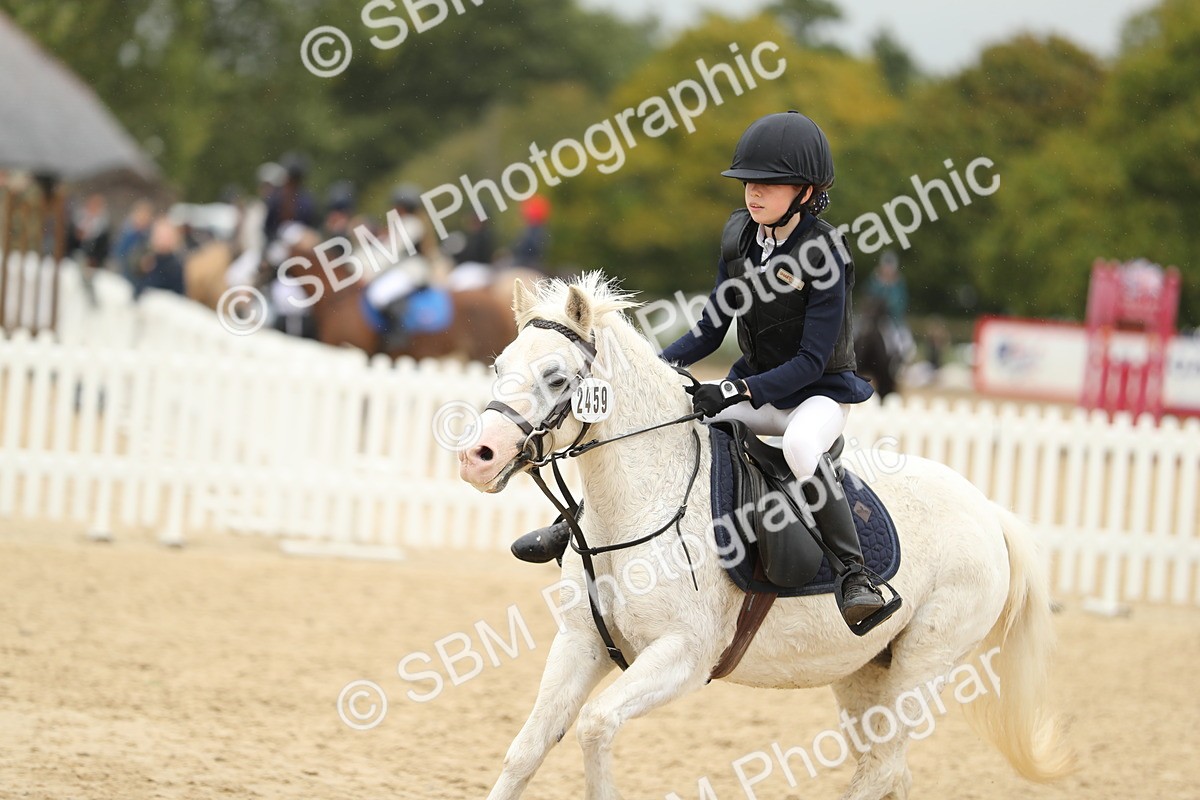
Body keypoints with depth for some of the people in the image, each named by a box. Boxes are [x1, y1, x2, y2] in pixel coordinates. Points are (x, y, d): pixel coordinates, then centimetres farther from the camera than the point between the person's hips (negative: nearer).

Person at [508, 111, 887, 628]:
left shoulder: (826, 253, -20)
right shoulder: (739, 236, 1)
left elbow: (812, 360, -23)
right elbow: (711, 329, 8)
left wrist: (738, 392, -32)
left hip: (818, 393, -7)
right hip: (756, 387, 7)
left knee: (801, 447, -40)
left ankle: (855, 575, -34)